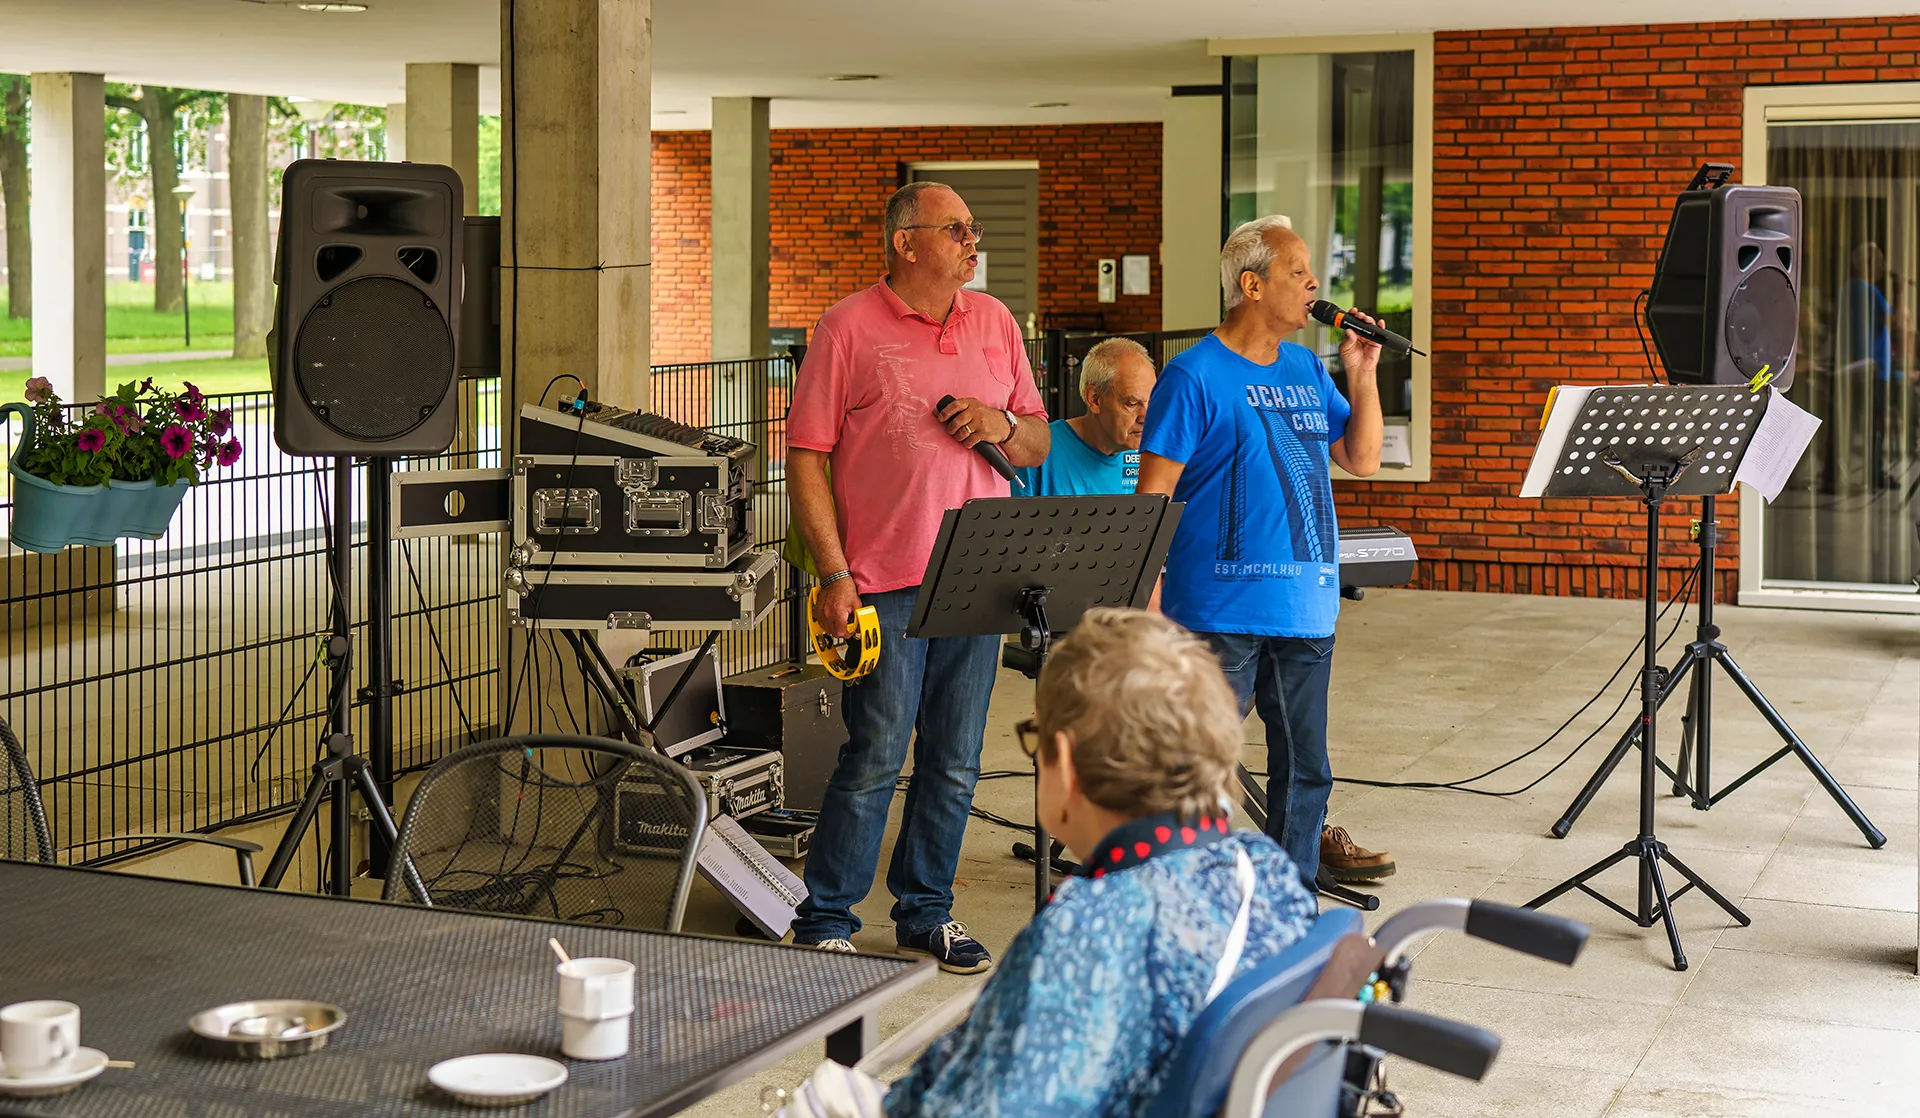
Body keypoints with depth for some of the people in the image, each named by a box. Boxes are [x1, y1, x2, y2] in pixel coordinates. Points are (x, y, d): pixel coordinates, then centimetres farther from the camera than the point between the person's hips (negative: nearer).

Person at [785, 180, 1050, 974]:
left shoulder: (996, 323, 14)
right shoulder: (848, 328, -2)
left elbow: (1038, 447, 19)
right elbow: (807, 456, -5)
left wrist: (1004, 425, -5)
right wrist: (834, 573, -11)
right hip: (885, 582, -5)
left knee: (954, 762, 9)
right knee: (875, 757, -5)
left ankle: (927, 912, 23)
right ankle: (825, 923, 8)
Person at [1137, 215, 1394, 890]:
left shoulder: (1307, 371, 13)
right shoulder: (1195, 376, -7)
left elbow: (1363, 460, 16)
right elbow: (1153, 496, -9)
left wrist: (1362, 375, 4)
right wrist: (1149, 606, -14)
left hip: (1306, 609, 7)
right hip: (1223, 610, -7)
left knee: (1304, 768, 12)